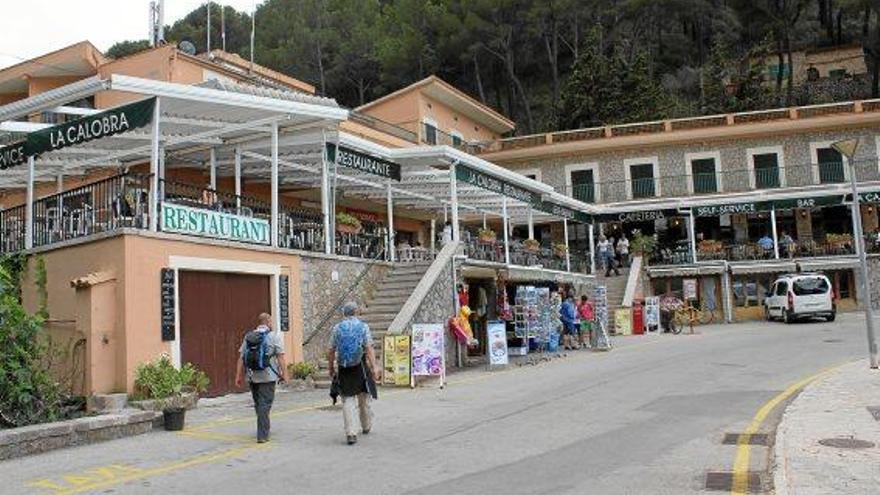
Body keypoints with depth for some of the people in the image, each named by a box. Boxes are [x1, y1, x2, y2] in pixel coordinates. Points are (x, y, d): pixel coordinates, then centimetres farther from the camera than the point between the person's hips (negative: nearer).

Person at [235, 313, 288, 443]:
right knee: (265, 405, -2)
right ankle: (262, 435, -5)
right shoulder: (274, 336, -4)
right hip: (267, 376, -5)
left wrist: (239, 376, 11)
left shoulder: (248, 337, 10)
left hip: (252, 377, 5)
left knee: (258, 404, 18)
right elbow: (280, 357, -10)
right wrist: (284, 374, -7)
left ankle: (264, 430, 31)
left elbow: (241, 358, 8)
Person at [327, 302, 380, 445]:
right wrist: (374, 367, -14)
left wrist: (331, 368, 14)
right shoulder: (363, 326, -1)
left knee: (347, 401, 3)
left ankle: (350, 433, -7)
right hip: (360, 367, 0)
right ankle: (366, 427, 33)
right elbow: (369, 349, -11)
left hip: (343, 369, 0)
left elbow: (331, 352, 2)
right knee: (364, 399, 16)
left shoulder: (337, 328, 3)